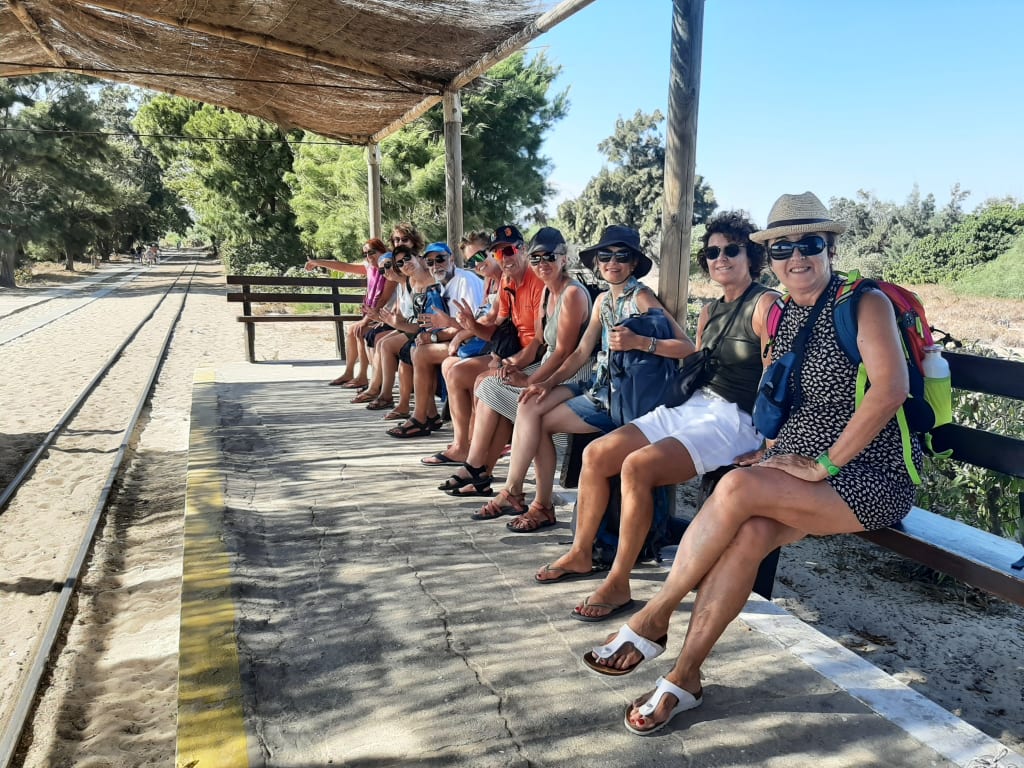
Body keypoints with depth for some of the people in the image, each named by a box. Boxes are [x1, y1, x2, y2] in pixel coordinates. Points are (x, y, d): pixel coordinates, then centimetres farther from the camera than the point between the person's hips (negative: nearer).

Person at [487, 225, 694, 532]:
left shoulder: (641, 297, -12)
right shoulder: (603, 300, 11)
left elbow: (687, 346, -22)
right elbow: (582, 352, 11)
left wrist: (638, 342, -34)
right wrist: (549, 383, -1)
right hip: (601, 385, 7)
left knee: (541, 421, -9)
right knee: (531, 405, -6)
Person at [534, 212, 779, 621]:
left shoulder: (765, 305, -7)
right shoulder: (709, 312, 17)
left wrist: (764, 444, -18)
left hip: (734, 419, -8)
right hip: (690, 407, 8)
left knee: (637, 465, -29)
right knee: (596, 453, -2)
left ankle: (618, 584, -19)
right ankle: (581, 553, 13)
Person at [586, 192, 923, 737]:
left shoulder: (865, 303, -8)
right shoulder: (783, 317, 12)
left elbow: (891, 389, -20)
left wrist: (825, 464, -21)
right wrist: (774, 450, 5)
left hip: (870, 478, -5)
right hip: (798, 468, 5)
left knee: (737, 488, -30)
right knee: (749, 533, -27)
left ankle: (652, 620, -15)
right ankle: (684, 677, -17)